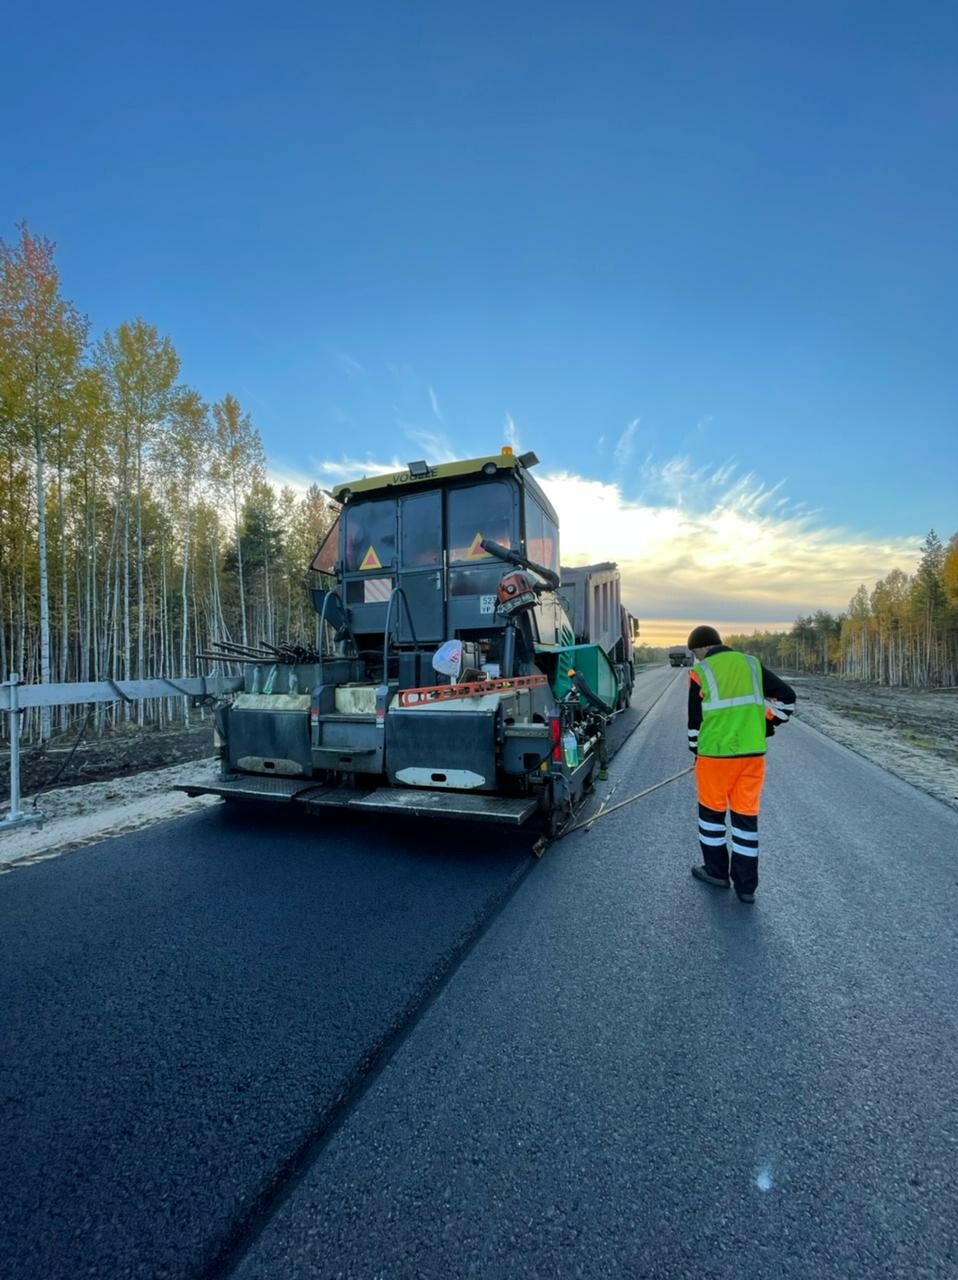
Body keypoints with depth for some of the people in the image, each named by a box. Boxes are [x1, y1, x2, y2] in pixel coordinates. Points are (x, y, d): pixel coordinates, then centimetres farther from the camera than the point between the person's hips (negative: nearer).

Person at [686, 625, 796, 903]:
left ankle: (717, 872, 28)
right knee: (746, 814, 11)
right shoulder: (751, 664, 6)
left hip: (715, 753, -4)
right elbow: (787, 696, 6)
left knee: (712, 810, 15)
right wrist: (765, 725, 15)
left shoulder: (700, 671, -4)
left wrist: (696, 751, 14)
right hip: (753, 753, 4)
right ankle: (746, 885, 19)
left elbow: (695, 718, 0)